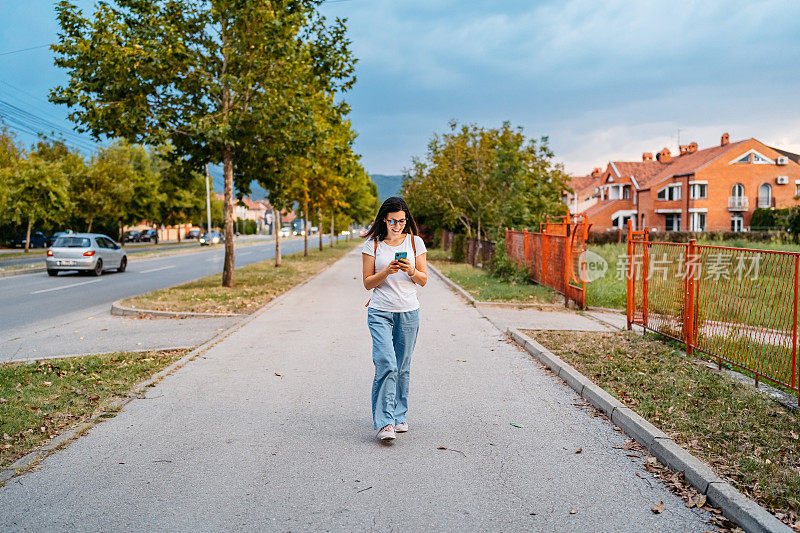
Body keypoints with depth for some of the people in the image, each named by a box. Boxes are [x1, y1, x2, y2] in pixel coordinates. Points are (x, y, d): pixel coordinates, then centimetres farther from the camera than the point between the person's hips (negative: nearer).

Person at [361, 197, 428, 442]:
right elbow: (368, 283, 0)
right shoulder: (373, 244, 1)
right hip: (380, 312, -2)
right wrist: (386, 272, -17)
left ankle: (398, 415, 24)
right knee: (386, 365, -14)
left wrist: (411, 271, -15)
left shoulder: (415, 242, 5)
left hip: (408, 312, 2)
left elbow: (424, 280, 6)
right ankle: (384, 423, -11)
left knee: (403, 368, 8)